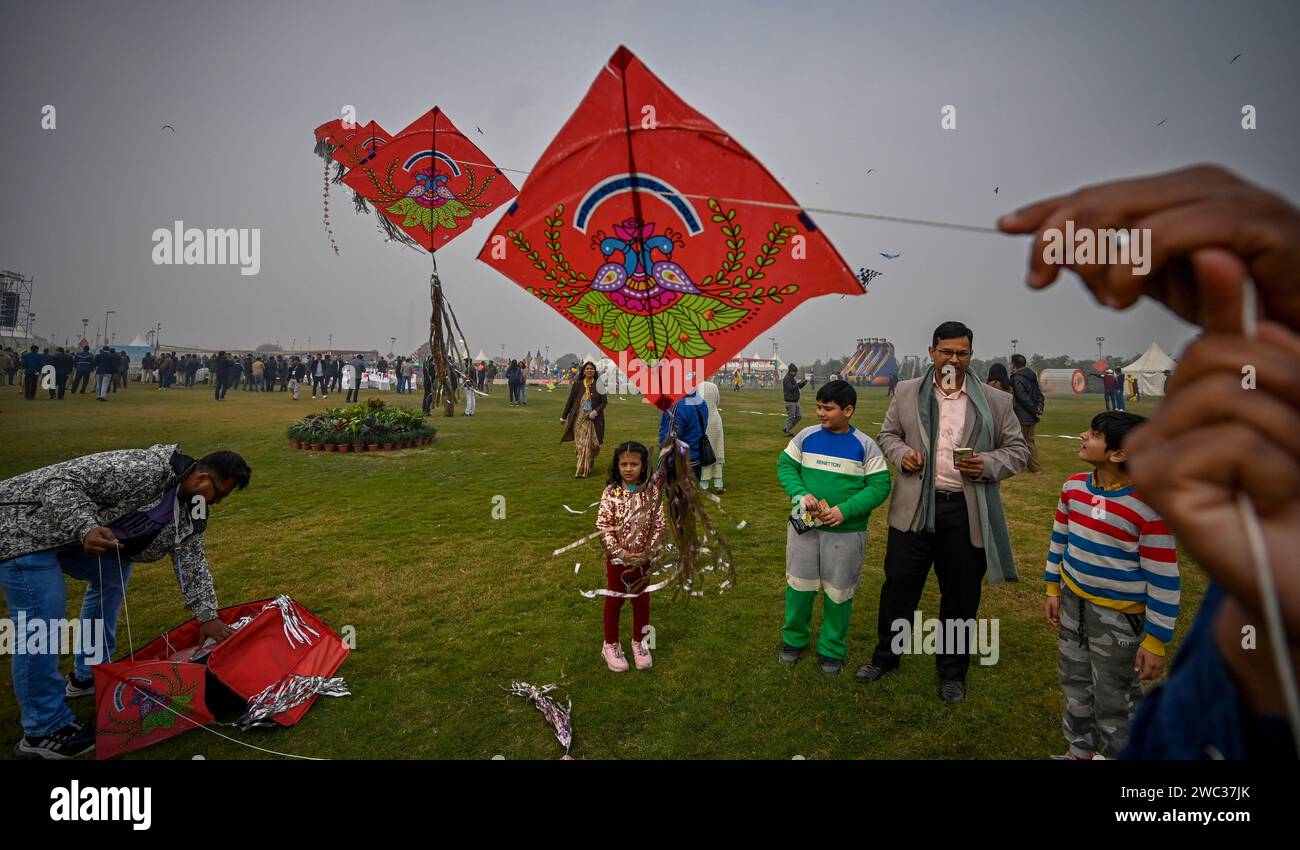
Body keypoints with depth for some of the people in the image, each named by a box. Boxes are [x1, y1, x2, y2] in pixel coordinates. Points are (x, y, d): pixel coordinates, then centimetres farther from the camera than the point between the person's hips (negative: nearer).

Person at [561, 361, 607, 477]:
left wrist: (596, 411, -17)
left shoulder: (598, 385, 0)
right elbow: (570, 400, 7)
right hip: (578, 419, 1)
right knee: (580, 444, 0)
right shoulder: (577, 384, 3)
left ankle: (582, 470, 14)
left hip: (592, 419, -1)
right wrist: (563, 416, 9)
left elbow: (604, 401, -1)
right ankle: (583, 469, 13)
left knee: (588, 444, -2)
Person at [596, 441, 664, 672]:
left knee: (642, 600, 16)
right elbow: (603, 525, -14)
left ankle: (639, 641, 34)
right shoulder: (611, 492, -13)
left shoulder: (652, 492, -8)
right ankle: (611, 644, 29)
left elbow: (658, 525, -5)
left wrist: (647, 553, -12)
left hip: (643, 558, 2)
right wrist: (619, 552, -19)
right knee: (615, 600, 14)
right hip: (616, 557, -2)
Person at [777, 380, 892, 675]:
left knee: (839, 592, 11)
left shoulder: (866, 446, -8)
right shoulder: (806, 437, -2)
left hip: (846, 533, -1)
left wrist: (845, 510, -20)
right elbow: (785, 465, 2)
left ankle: (832, 650, 30)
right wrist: (800, 494, -16)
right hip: (804, 526, 2)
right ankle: (794, 639, 33)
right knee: (800, 585, 12)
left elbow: (879, 486, -8)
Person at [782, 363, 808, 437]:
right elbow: (790, 388, -22)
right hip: (790, 401, -9)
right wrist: (799, 383, -22)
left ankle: (787, 429, 17)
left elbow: (799, 387, 20)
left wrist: (804, 382, 3)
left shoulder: (793, 378, 15)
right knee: (791, 417, -3)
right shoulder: (786, 379, -12)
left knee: (799, 416, 10)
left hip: (795, 401, 9)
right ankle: (788, 432, 8)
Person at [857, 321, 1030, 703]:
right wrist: (900, 453, -8)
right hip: (915, 508, 0)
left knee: (961, 596, 12)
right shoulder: (907, 393, 3)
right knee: (898, 586, 9)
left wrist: (988, 465, -13)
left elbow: (1019, 450, 7)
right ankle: (885, 656, 31)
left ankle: (953, 671, 32)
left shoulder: (995, 402, 1)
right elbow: (888, 433, 13)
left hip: (968, 513, 0)